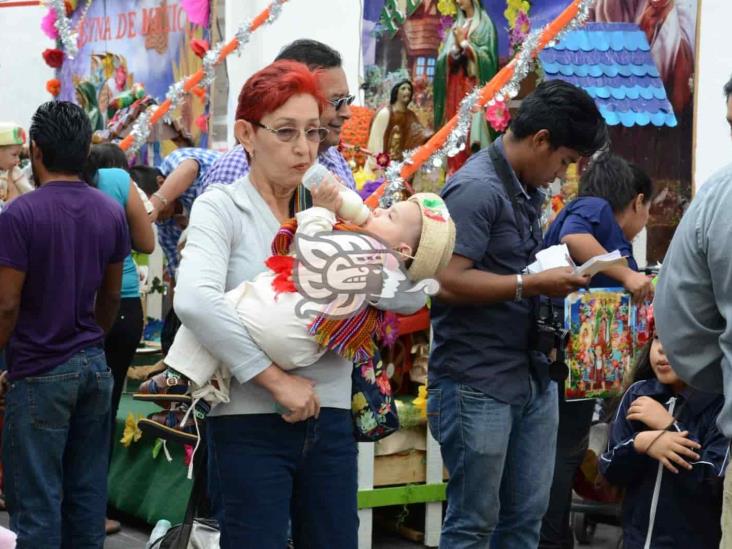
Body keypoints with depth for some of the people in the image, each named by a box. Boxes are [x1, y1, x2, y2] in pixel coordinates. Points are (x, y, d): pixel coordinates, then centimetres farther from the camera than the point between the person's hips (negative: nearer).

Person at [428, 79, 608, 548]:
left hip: (534, 379, 9)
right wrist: (533, 284, -19)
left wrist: (554, 275, 7)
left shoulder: (528, 191, 13)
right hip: (479, 386, -9)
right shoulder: (477, 189, -16)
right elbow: (448, 281, -24)